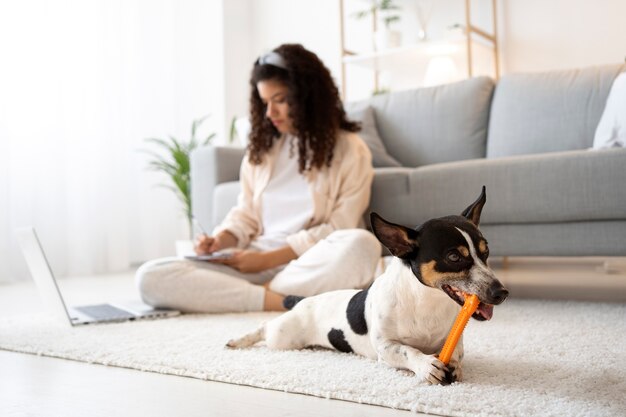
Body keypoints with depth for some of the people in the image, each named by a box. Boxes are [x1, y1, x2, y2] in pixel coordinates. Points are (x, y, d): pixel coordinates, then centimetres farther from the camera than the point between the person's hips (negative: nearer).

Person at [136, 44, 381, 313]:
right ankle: (286, 302, -27)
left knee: (361, 244, -38)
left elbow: (339, 230, -3)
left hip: (310, 265, -3)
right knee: (151, 277, -18)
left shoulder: (350, 150, 3)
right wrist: (221, 239, -4)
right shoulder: (261, 146, 18)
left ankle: (260, 292, -21)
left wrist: (269, 259, -10)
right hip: (255, 263, 4)